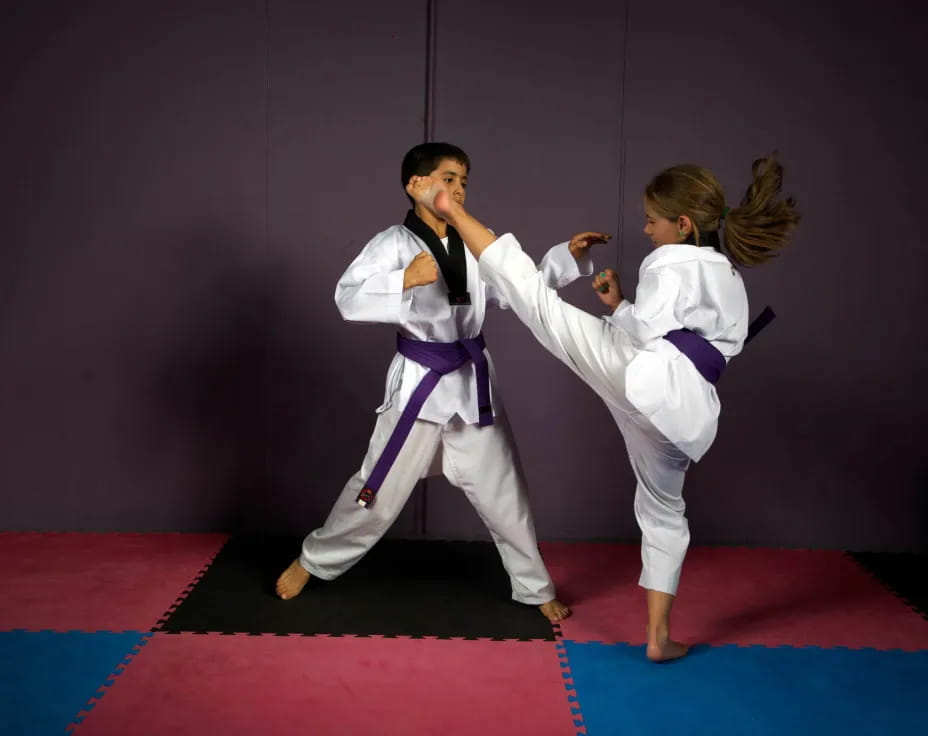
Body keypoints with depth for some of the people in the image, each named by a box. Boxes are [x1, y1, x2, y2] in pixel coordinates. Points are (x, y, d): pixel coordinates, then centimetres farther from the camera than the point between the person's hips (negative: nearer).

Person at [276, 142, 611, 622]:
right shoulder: (394, 243, -10)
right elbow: (349, 297, -22)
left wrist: (568, 255, 1)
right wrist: (406, 279, -36)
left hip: (472, 381, 5)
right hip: (419, 382, -4)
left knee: (503, 491, 11)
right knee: (379, 488, 5)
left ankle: (535, 588, 26)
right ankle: (313, 561, 28)